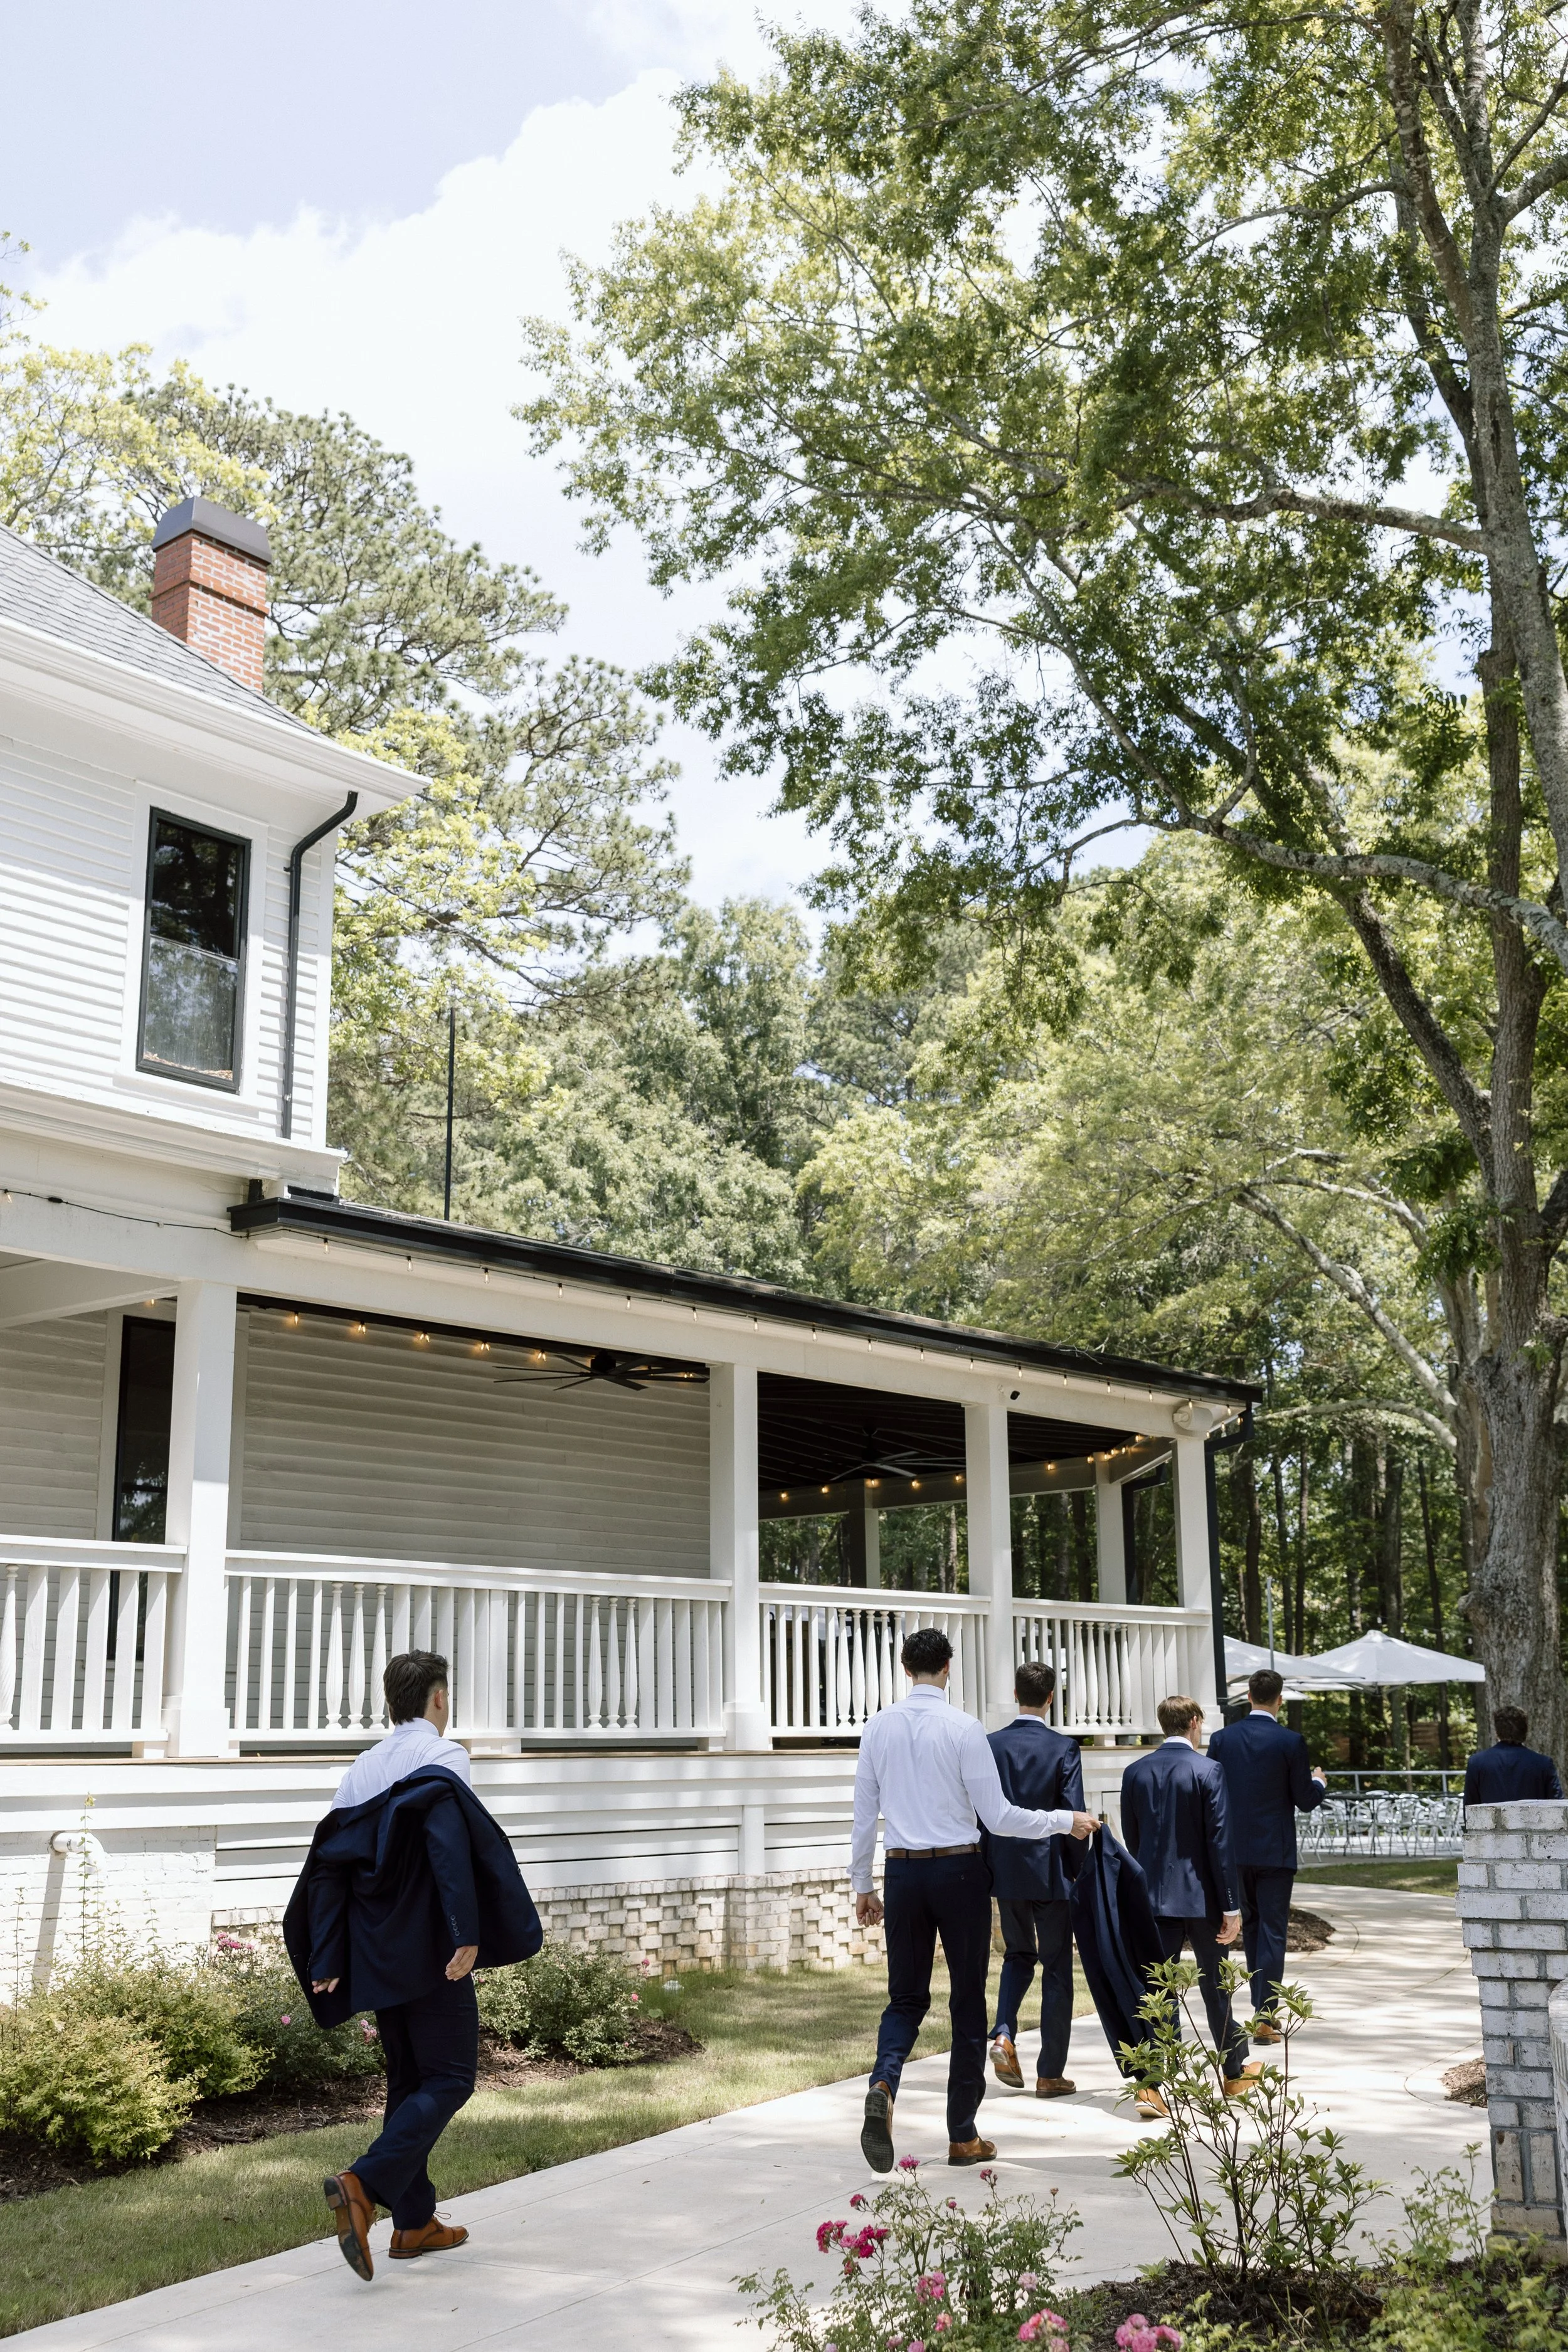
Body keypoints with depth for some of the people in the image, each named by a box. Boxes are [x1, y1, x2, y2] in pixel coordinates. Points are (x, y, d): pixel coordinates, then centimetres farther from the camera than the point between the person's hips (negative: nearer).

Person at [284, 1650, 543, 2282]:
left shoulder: (363, 1769, 11)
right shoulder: (440, 1757, -7)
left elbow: (330, 1866, 7)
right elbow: (450, 1846, -23)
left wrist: (326, 1960, 7)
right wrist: (466, 1934, -26)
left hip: (379, 1955, 7)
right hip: (431, 1952, -7)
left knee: (408, 2080, 16)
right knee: (449, 2079, -1)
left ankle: (414, 2222, 18)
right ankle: (363, 2184, -19)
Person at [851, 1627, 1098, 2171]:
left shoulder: (878, 1728, 1)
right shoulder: (963, 1728, -11)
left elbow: (864, 1815, 6)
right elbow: (998, 1818, -9)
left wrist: (862, 1885, 17)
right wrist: (1064, 1821, 4)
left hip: (902, 1872, 3)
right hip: (958, 1871, -3)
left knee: (906, 1997, 13)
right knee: (967, 2001, 9)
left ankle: (883, 2085, -16)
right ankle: (963, 2137, 15)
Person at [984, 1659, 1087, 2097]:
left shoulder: (991, 1745, -2)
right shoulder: (1064, 1748, -10)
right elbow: (1074, 1814, -11)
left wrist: (985, 1865, 11)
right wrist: (1078, 1870, 1)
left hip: (1005, 1869, 3)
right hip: (1051, 1871, -3)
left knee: (1018, 1954, 23)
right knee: (1057, 1967, 8)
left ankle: (1004, 2035, 1)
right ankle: (1050, 2074, 9)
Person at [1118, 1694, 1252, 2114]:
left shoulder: (1135, 1772, 1)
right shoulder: (1208, 1771, -11)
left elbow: (1131, 1838, 9)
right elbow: (1220, 1841, -12)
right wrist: (1231, 1907, -9)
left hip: (1154, 1895, 3)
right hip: (1201, 1894, -2)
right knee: (1216, 1985, 14)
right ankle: (1235, 2072, 30)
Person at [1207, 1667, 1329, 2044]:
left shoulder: (1222, 1739, -2)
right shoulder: (1290, 1741, -11)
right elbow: (1305, 1801, -6)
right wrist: (1318, 1783, 16)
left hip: (1235, 1850, 3)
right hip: (1275, 1851, -3)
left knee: (1251, 1928, 17)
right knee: (1272, 1931, 1)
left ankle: (1262, 2009, 25)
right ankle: (1265, 2017, -2)